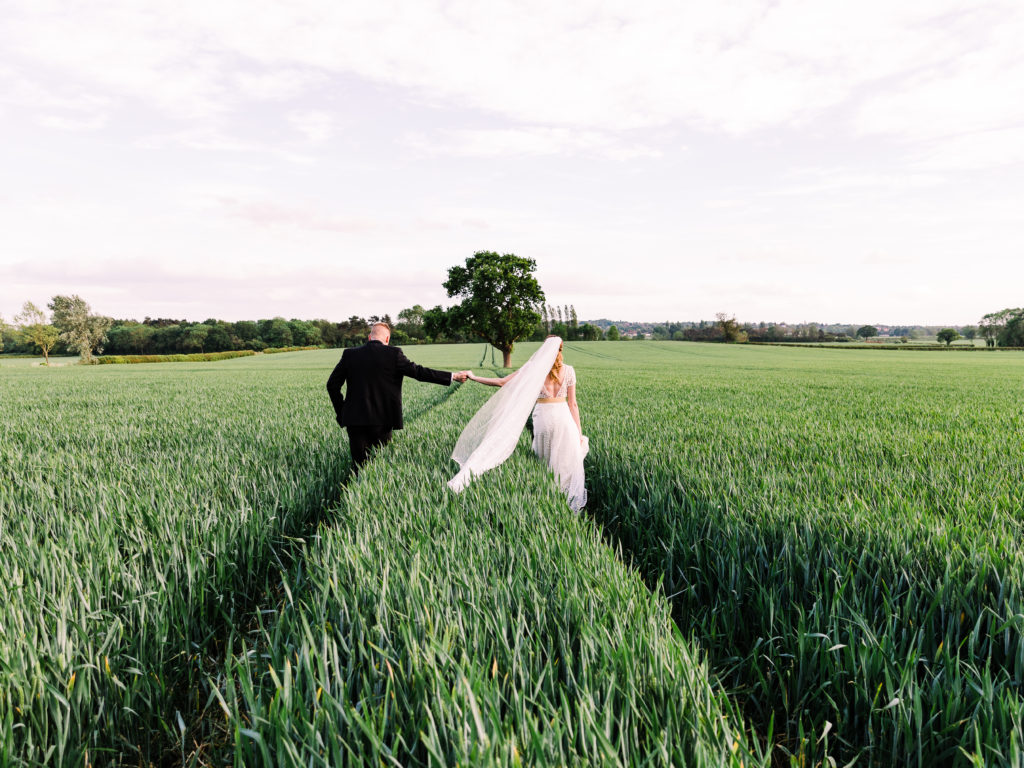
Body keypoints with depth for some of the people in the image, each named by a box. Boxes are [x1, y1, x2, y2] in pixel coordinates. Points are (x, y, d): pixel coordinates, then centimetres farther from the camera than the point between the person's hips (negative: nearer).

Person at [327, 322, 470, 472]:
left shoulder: (349, 354, 3)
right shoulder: (393, 354, -5)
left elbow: (332, 385, 5)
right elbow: (418, 372, -4)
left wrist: (342, 413, 14)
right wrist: (453, 376, 4)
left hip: (355, 420, 2)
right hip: (381, 420, -2)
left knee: (359, 465, 7)